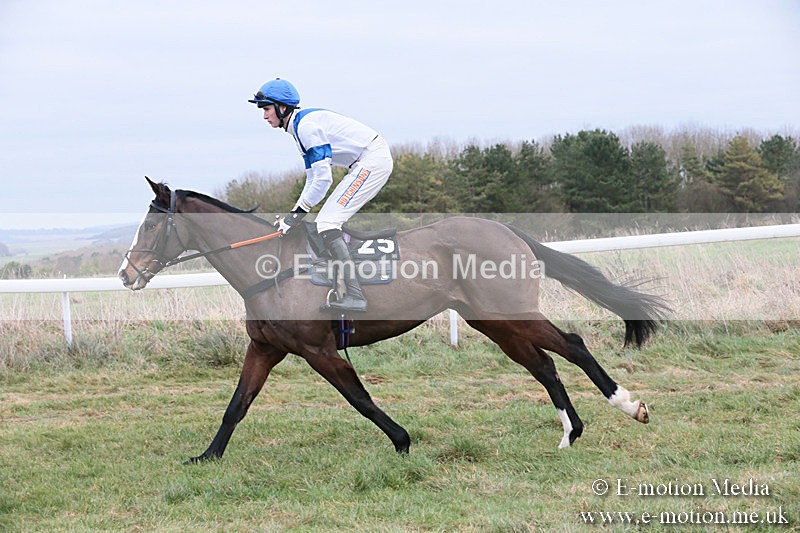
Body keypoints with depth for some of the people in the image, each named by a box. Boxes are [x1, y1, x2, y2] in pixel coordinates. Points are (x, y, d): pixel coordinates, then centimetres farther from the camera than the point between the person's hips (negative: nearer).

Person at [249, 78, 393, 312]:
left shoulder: (306, 125, -15)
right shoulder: (300, 127, 16)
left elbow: (323, 178, -19)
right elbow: (313, 179, 19)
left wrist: (298, 212, -13)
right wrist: (293, 214, 12)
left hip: (372, 159, -10)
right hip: (364, 164, 10)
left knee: (327, 222, -16)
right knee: (327, 223, 14)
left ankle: (355, 296, -23)